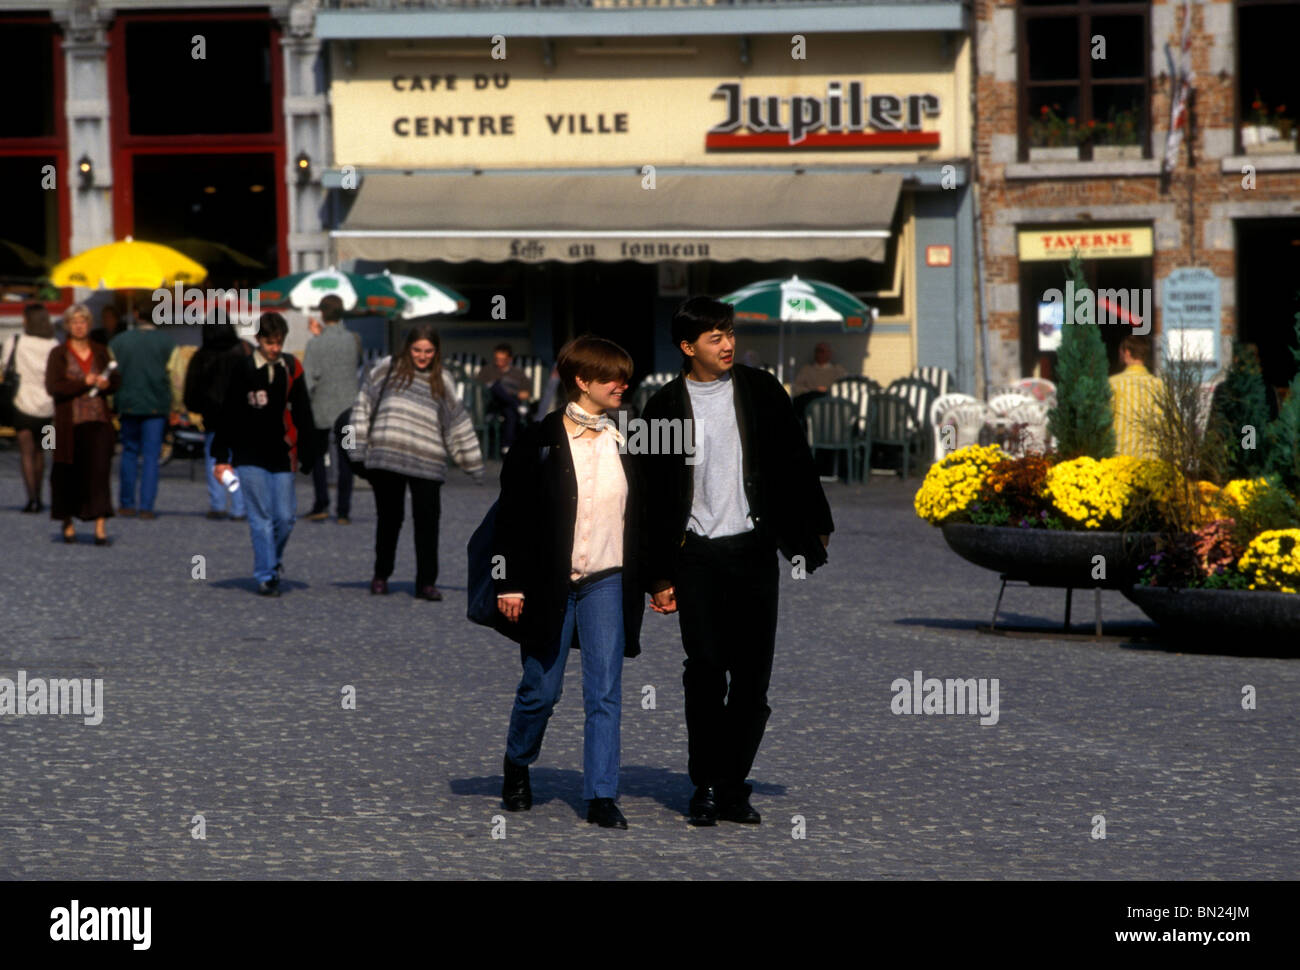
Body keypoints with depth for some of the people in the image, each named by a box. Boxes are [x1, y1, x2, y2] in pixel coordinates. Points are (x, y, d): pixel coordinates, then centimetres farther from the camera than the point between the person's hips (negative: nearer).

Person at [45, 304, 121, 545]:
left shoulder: (100, 353, 12)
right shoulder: (58, 354, 1)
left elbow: (116, 380, 15)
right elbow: (53, 387, -9)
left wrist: (107, 384, -8)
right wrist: (84, 383, -16)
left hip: (98, 421, 2)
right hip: (69, 423, -2)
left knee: (99, 471, -9)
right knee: (68, 475, 6)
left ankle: (100, 528, -14)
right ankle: (67, 523, 26)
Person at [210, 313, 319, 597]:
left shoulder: (291, 369, 6)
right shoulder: (243, 370, -2)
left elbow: (302, 415, 13)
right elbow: (227, 415, 1)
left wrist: (306, 454, 9)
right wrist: (221, 458, -1)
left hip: (281, 456, 3)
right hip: (250, 457, -3)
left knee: (285, 517, 0)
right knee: (261, 518, -5)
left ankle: (274, 561, 26)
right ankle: (266, 576, -1)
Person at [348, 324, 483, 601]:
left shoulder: (441, 381, 13)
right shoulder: (388, 369, 9)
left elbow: (458, 425, 18)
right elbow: (364, 404, 11)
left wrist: (474, 465, 17)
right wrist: (359, 446, 5)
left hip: (427, 463, 1)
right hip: (386, 460, -1)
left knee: (427, 521, -5)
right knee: (389, 519, 5)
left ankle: (426, 582, 3)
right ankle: (381, 576, 22)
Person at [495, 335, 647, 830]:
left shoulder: (624, 443, 7)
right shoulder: (541, 441, -5)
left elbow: (638, 518, 14)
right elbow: (513, 515, -5)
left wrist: (649, 581, 12)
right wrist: (510, 584, -10)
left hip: (606, 582, 3)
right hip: (549, 583, -3)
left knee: (605, 692, -3)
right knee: (541, 689, 6)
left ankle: (601, 796, -2)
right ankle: (517, 765, 33)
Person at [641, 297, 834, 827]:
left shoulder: (760, 390, 6)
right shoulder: (666, 406, 2)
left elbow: (794, 463, 11)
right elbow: (656, 495, 5)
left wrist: (813, 530, 8)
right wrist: (660, 574, 2)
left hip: (754, 549, 2)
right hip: (697, 555, -1)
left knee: (753, 674, 1)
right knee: (706, 672, -5)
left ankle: (733, 783, 9)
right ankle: (706, 787, 4)